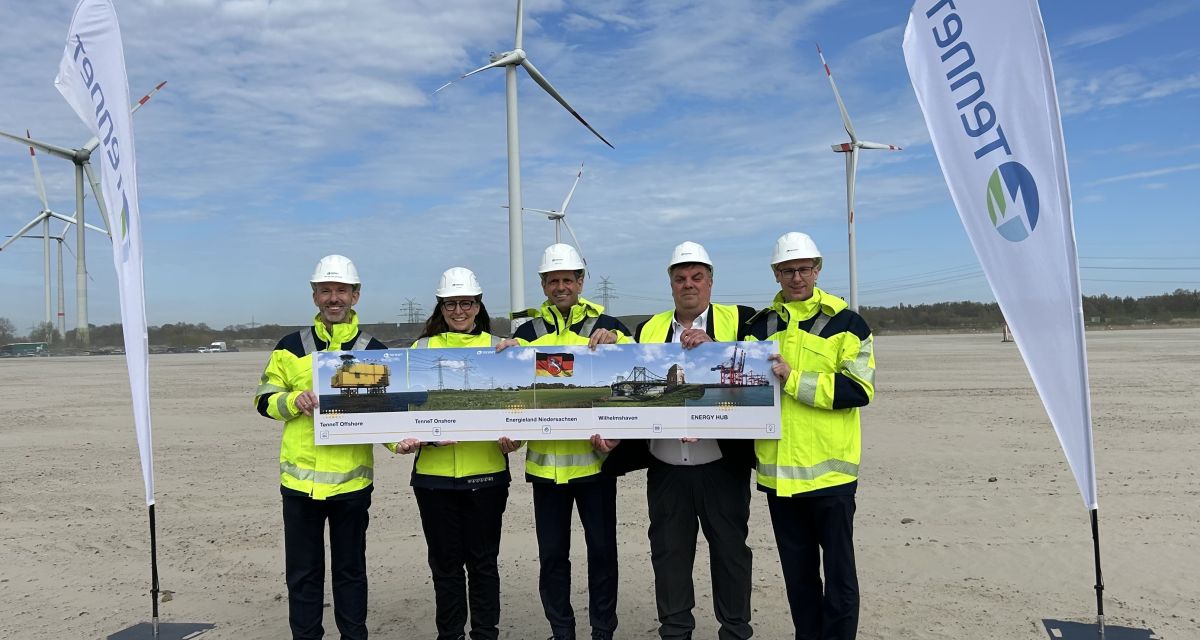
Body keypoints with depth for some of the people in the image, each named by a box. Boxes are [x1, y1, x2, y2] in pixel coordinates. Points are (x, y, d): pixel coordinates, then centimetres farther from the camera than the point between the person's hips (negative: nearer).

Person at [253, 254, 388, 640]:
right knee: (303, 572, 11)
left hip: (352, 480, 0)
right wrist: (294, 400, -14)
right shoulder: (291, 347, 4)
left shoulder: (373, 352, 2)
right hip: (299, 479, 1)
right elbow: (264, 401, 7)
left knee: (350, 570, 13)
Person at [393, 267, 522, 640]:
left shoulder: (497, 347, 6)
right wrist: (408, 437, -16)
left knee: (483, 560, 9)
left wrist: (513, 435, -16)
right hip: (434, 471, 1)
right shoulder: (422, 348, 8)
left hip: (486, 471, -1)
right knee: (445, 562, 11)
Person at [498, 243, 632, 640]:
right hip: (545, 461, 2)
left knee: (602, 549, 10)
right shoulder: (528, 331, 7)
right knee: (552, 553, 11)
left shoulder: (608, 327, 0)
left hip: (594, 459, -2)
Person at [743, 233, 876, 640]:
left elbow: (859, 389, -12)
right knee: (797, 571, 16)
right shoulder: (760, 325, 9)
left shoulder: (845, 322, -3)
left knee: (838, 569, 6)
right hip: (778, 469, 4)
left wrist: (794, 380, -20)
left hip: (829, 467, -4)